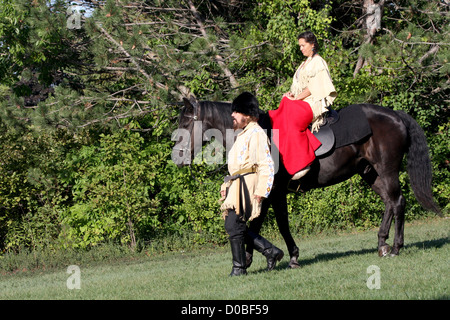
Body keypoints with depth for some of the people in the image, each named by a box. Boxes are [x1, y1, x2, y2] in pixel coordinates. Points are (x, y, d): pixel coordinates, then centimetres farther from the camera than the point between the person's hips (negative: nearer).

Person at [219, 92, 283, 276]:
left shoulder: (256, 134, -10)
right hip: (236, 185, 10)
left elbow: (266, 165, -17)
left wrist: (261, 191, -22)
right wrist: (226, 186, 20)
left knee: (234, 225, -11)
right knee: (233, 226, 8)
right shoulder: (243, 134, 22)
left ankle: (239, 268, -3)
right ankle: (271, 251, 14)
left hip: (247, 185, -10)